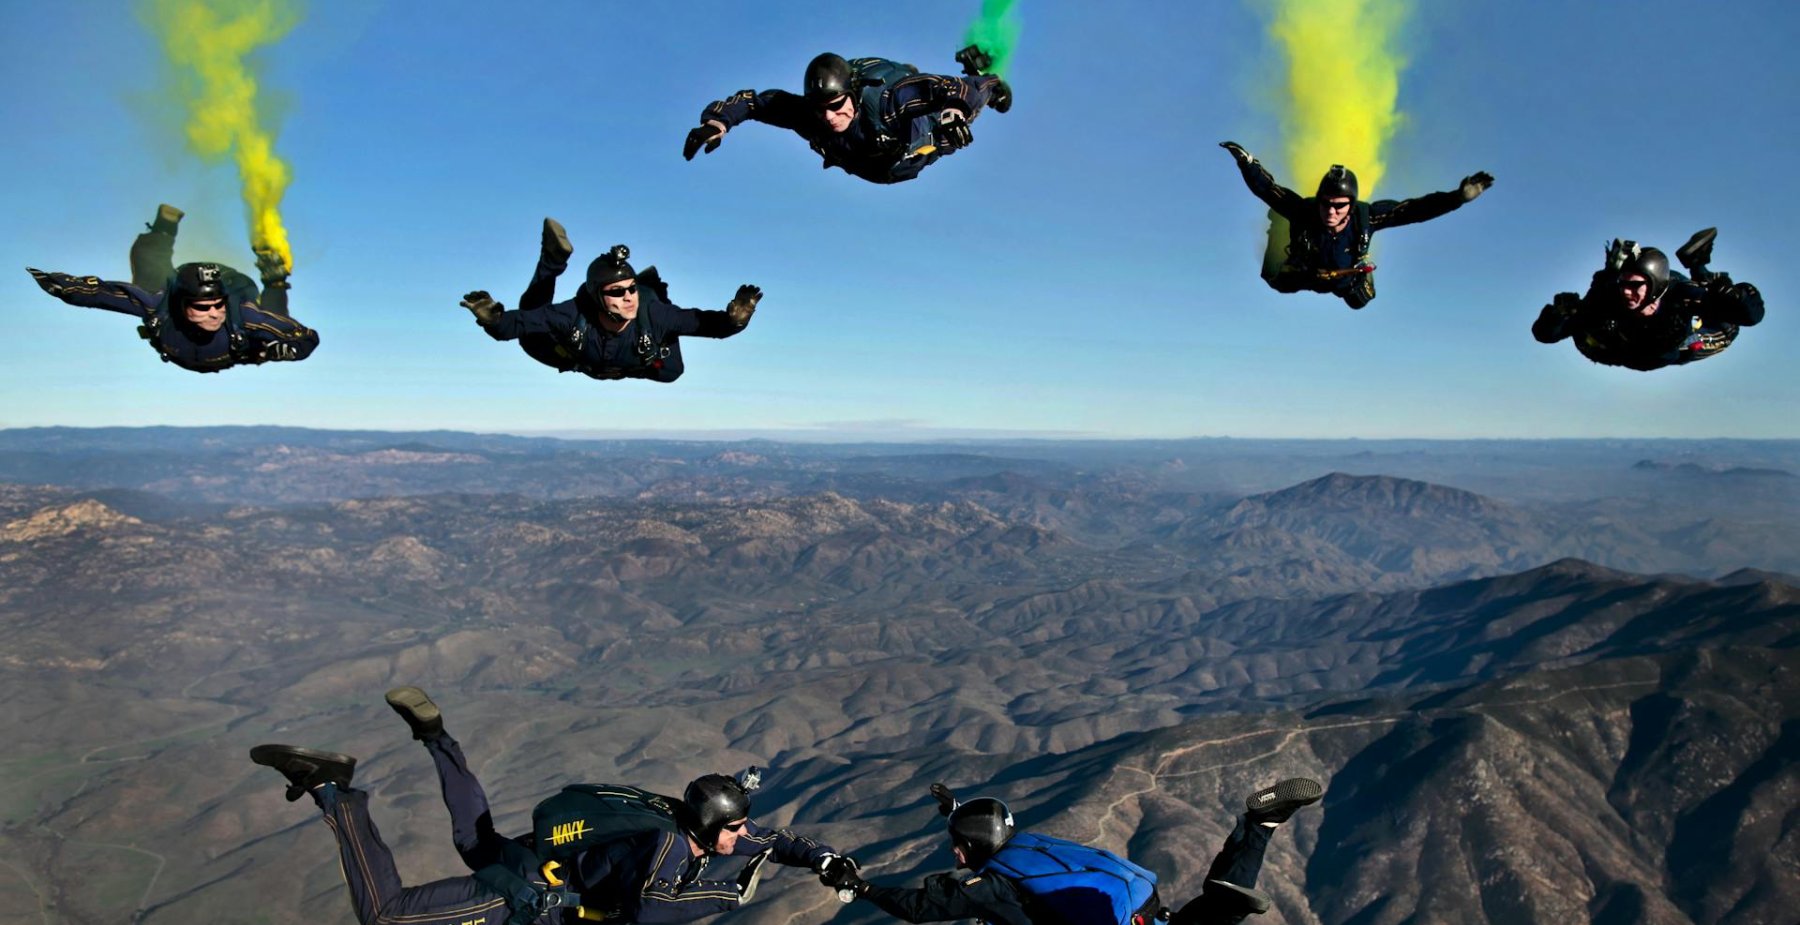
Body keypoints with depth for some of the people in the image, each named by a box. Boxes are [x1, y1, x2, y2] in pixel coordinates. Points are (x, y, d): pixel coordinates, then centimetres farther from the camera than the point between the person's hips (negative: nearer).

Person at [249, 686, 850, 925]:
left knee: (476, 842, 38)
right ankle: (332, 793, -8)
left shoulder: (698, 835, -1)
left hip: (534, 856, 9)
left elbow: (768, 841, 13)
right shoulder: (669, 842, -28)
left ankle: (434, 737, 34)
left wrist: (823, 859, 1)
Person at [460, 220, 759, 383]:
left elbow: (704, 322, -41)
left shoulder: (653, 314, -45)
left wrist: (734, 319, -61)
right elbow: (517, 322, -42)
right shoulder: (572, 314, -45)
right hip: (581, 362, 0)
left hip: (635, 366, 1)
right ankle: (554, 258, 16)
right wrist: (492, 319, -63)